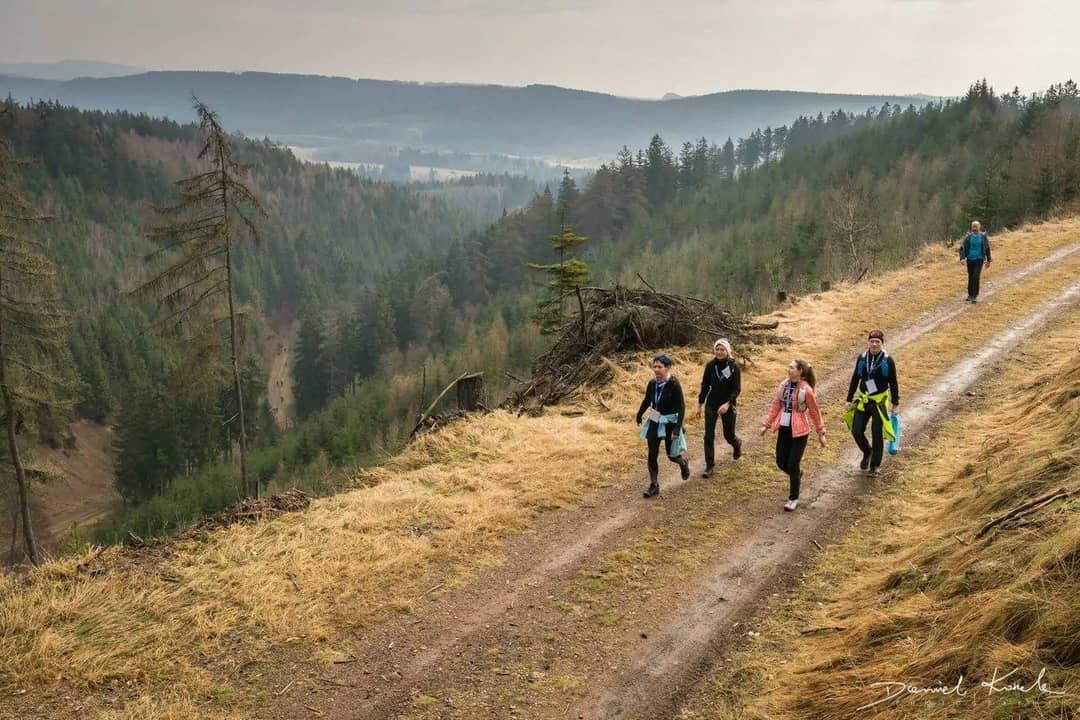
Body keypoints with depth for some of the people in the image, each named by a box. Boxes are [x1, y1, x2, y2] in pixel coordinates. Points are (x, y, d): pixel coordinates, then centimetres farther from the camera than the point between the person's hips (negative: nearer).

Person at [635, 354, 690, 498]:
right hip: (654, 422, 4)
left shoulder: (674, 385, -19)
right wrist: (639, 415, 29)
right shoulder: (652, 383, -4)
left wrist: (677, 428, -25)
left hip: (670, 423, -4)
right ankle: (654, 486, 10)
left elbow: (681, 408, -19)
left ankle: (683, 462, 44)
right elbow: (647, 400, 14)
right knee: (652, 455, 0)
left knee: (672, 455, 8)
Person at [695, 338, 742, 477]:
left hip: (727, 406, -2)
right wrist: (700, 405, 6)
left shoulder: (734, 366, -11)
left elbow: (737, 389, -12)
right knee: (709, 436, -4)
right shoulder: (710, 365, -3)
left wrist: (727, 403, -26)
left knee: (729, 435, 11)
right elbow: (705, 385, 5)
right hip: (711, 404, 2)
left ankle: (737, 444, 49)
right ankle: (709, 467, 5)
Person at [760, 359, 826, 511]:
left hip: (799, 431, -5)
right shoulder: (783, 385, 1)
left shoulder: (806, 390, -14)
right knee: (781, 462, 11)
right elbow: (775, 405, 9)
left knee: (792, 465, -3)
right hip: (783, 429, 6)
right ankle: (797, 475, 44)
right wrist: (767, 424, 7)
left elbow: (815, 412, -6)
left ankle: (793, 499, 13)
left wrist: (821, 433, -1)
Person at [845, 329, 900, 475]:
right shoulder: (862, 358, -1)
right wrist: (849, 400, 7)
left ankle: (875, 465, 19)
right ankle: (867, 452, 28)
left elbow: (893, 383, -3)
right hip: (863, 400, 3)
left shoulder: (888, 360, -9)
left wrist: (895, 403, -3)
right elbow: (855, 380, 7)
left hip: (880, 402, -3)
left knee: (877, 434, 3)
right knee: (856, 431, -2)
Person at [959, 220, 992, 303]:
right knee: (970, 277, 11)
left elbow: (987, 248, 7)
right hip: (970, 259, 2)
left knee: (976, 277, -15)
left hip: (979, 259, -2)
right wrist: (962, 258, -16)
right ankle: (970, 295, 25)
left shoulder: (983, 236, -2)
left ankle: (975, 296, -9)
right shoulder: (969, 236, 0)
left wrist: (988, 260, 10)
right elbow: (962, 247, -2)